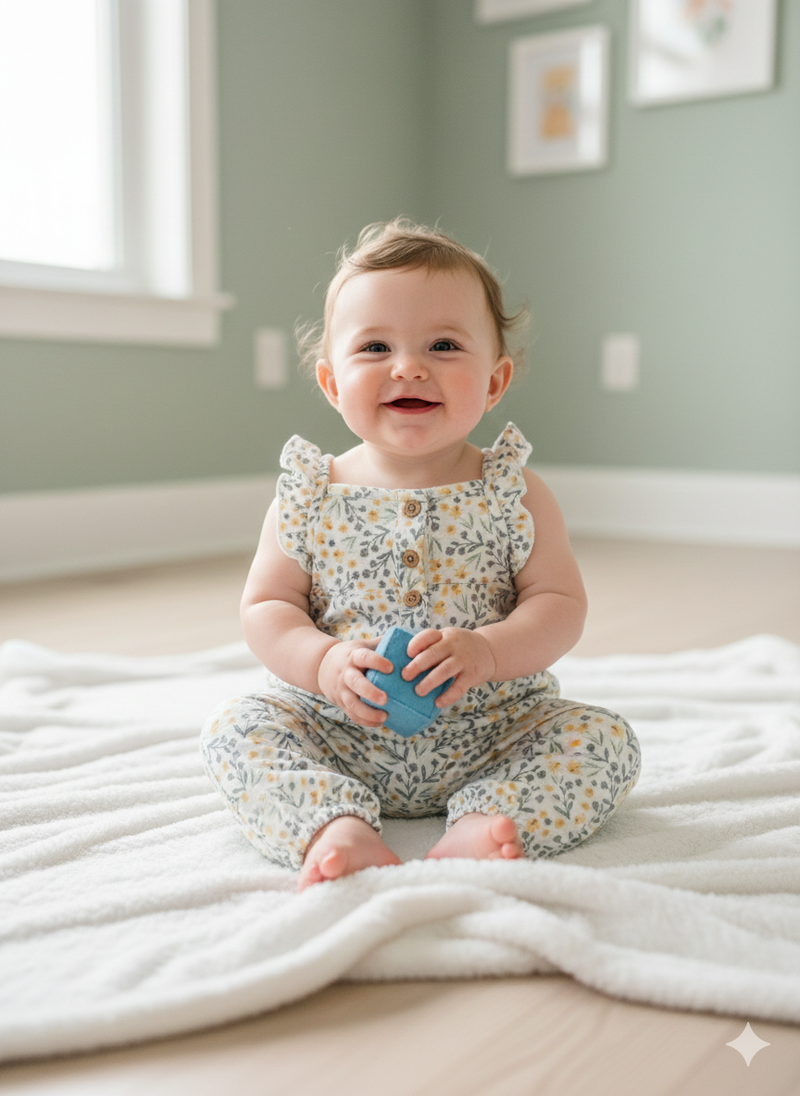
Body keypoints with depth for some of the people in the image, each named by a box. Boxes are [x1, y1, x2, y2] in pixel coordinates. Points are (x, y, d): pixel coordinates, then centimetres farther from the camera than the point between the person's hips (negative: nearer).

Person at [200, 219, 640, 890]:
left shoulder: (513, 494, -4)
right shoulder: (311, 498, -2)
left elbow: (560, 604, -5)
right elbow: (266, 607, 0)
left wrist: (486, 651, -25)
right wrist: (325, 662, -21)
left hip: (492, 734, 0)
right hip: (343, 740, 1)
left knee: (605, 739, -18)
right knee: (237, 728, -18)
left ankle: (482, 827, -29)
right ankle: (337, 828, -30)